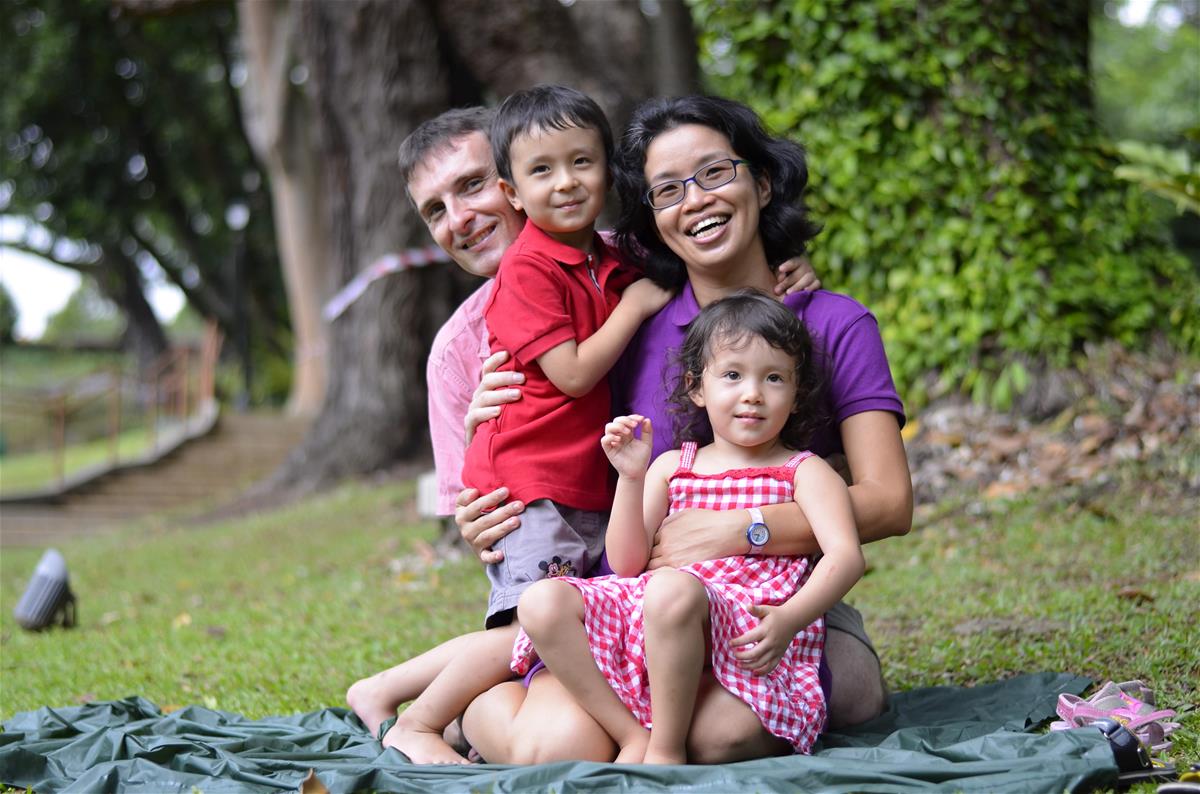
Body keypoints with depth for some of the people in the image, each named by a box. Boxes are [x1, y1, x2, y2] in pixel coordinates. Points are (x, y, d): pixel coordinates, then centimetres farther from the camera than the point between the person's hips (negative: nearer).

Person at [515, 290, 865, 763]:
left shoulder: (804, 472, 10)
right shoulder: (672, 467, 20)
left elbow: (846, 556, -7)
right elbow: (627, 564, 12)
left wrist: (789, 619, -26)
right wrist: (631, 478, -1)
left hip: (747, 640, -5)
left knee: (671, 587, -37)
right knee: (542, 602, -17)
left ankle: (666, 750, -21)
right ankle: (633, 734, -13)